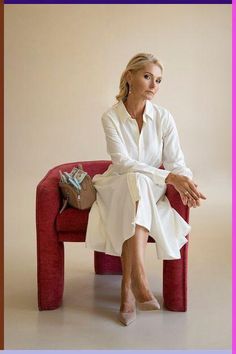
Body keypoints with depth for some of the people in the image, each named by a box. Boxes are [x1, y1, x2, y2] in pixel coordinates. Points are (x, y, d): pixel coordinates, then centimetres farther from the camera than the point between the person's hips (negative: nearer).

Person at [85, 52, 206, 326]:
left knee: (139, 184, -34)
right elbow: (122, 162, -20)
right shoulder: (111, 117, -9)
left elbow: (176, 161, -6)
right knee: (136, 181, -36)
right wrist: (169, 177, -30)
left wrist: (184, 181, -31)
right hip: (117, 188, -1)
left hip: (152, 191, 2)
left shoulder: (163, 117, -4)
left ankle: (128, 287, -33)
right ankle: (139, 280, -44)